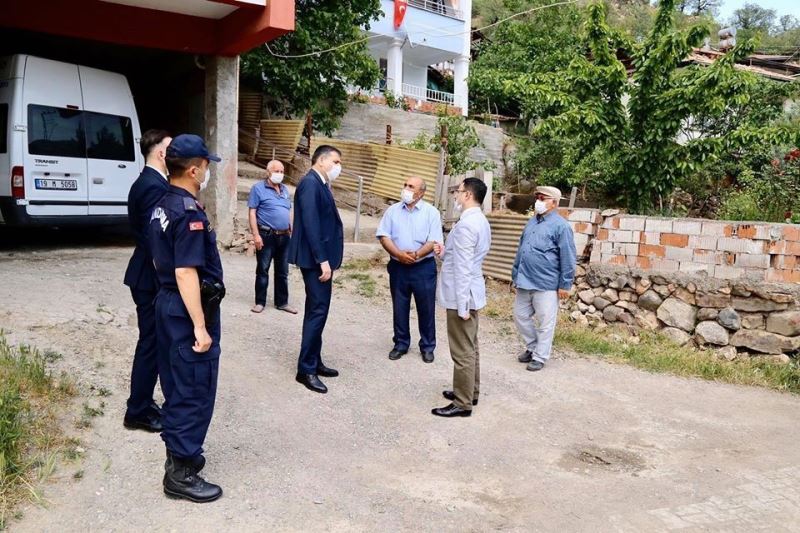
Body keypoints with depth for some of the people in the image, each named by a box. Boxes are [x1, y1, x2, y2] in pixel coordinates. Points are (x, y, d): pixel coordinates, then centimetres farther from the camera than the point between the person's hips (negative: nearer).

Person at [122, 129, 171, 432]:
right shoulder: (155, 186, -19)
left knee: (151, 342, 18)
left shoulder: (145, 182, 13)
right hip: (152, 278, -10)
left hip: (148, 274, 10)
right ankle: (138, 412, 12)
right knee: (151, 344, 0)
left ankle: (143, 403, 29)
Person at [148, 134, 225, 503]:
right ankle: (181, 472, 8)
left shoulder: (162, 207, 10)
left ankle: (178, 452, 33)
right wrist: (200, 326, -23)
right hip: (189, 310, -10)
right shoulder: (189, 212, -21)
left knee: (177, 386, 19)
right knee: (196, 391, 0)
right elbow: (186, 272, -25)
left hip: (167, 304, 10)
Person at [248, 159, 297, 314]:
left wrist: (292, 231, 13)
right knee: (262, 270, 3)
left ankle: (282, 302, 20)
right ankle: (260, 302, 13)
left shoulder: (285, 189, 14)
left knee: (283, 272, 11)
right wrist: (256, 235, -15)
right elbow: (252, 212, -8)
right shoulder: (258, 188, -4)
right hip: (266, 236, -5)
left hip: (284, 237, 6)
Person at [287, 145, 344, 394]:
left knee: (316, 310, 15)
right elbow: (310, 224, -22)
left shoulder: (320, 185, 15)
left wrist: (325, 259, 14)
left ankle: (314, 362, 25)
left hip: (321, 257, 10)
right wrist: (322, 260, -24)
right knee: (318, 311, -7)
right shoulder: (310, 183, -15)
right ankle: (306, 369, 1)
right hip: (315, 259, -10)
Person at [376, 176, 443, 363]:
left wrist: (416, 255, -21)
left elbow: (434, 241, -9)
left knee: (426, 309, 5)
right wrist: (399, 254, -16)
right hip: (398, 266, 3)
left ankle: (427, 346, 18)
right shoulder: (393, 210, 5)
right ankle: (401, 344, 24)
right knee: (399, 308, 10)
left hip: (423, 267, -2)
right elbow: (384, 236, -1)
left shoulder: (431, 212, -3)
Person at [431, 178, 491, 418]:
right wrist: (445, 252, 10)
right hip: (472, 293, 10)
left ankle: (462, 403, 7)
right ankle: (470, 392, 31)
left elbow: (463, 267, -23)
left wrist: (461, 305, -22)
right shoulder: (481, 221, 12)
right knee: (470, 347, 19)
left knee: (462, 351, -2)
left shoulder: (465, 224, -21)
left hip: (462, 295, -10)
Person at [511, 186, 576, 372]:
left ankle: (540, 357, 15)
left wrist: (564, 285, -12)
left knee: (545, 323, 3)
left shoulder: (560, 225, -9)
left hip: (546, 285, -7)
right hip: (524, 283, 8)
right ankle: (532, 347, 32)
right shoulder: (531, 222, 13)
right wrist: (515, 276, 18)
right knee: (520, 317, 14)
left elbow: (568, 259, -11)